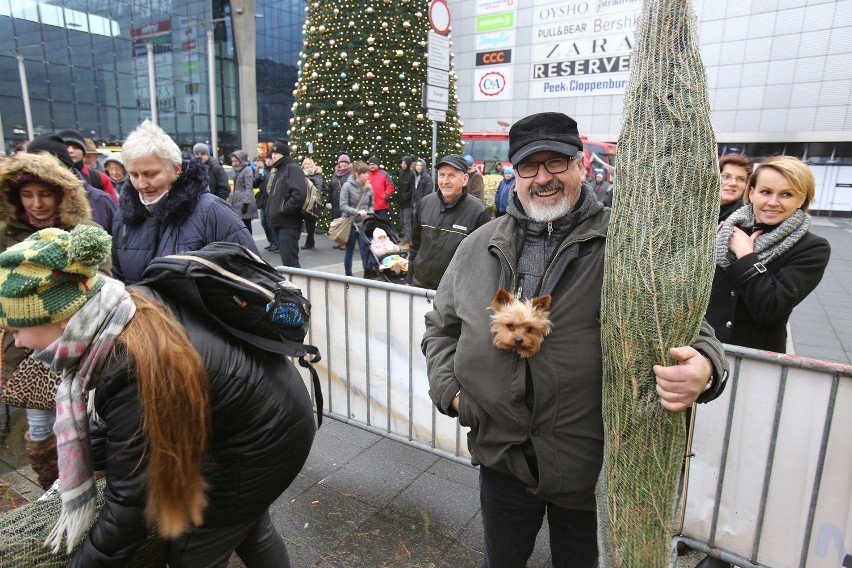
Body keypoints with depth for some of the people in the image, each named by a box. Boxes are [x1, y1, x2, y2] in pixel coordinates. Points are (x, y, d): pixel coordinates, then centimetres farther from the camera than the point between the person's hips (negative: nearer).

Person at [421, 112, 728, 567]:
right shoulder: (478, 247, 3)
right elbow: (440, 326, 13)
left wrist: (702, 367, -27)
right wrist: (450, 389, 0)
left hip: (592, 466, -2)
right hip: (502, 457, 3)